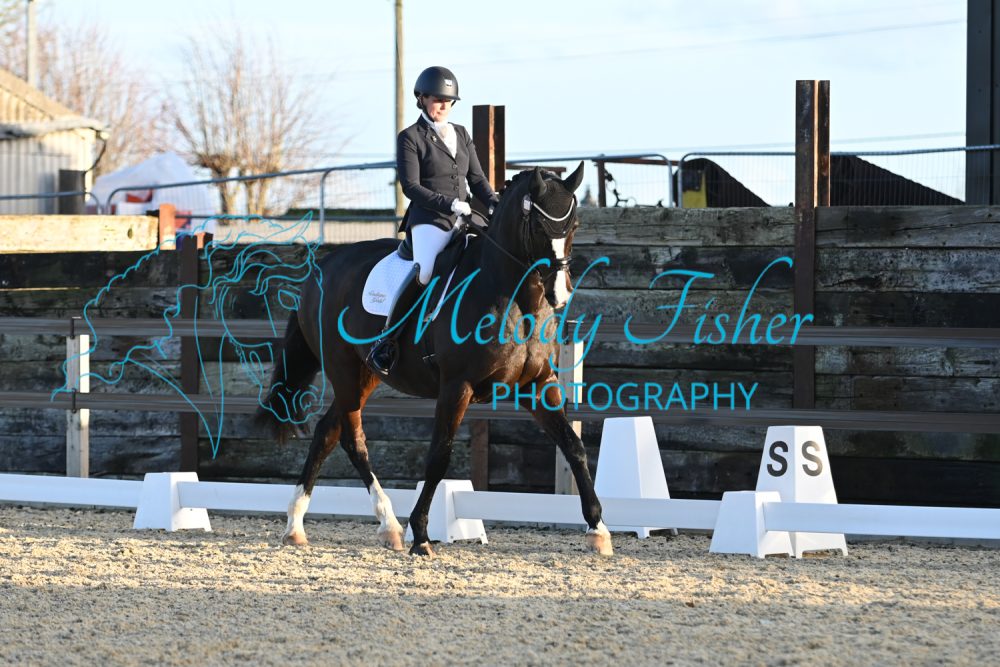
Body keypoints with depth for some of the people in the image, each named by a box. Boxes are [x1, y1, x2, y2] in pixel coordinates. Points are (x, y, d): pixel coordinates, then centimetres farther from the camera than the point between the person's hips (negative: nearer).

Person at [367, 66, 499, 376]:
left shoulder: (461, 135, 18)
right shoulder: (410, 138, 1)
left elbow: (477, 179, 18)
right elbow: (411, 186, -7)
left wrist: (495, 205, -2)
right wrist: (448, 203, -19)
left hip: (463, 221, 7)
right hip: (429, 220, -7)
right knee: (424, 272, -32)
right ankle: (386, 340, -23)